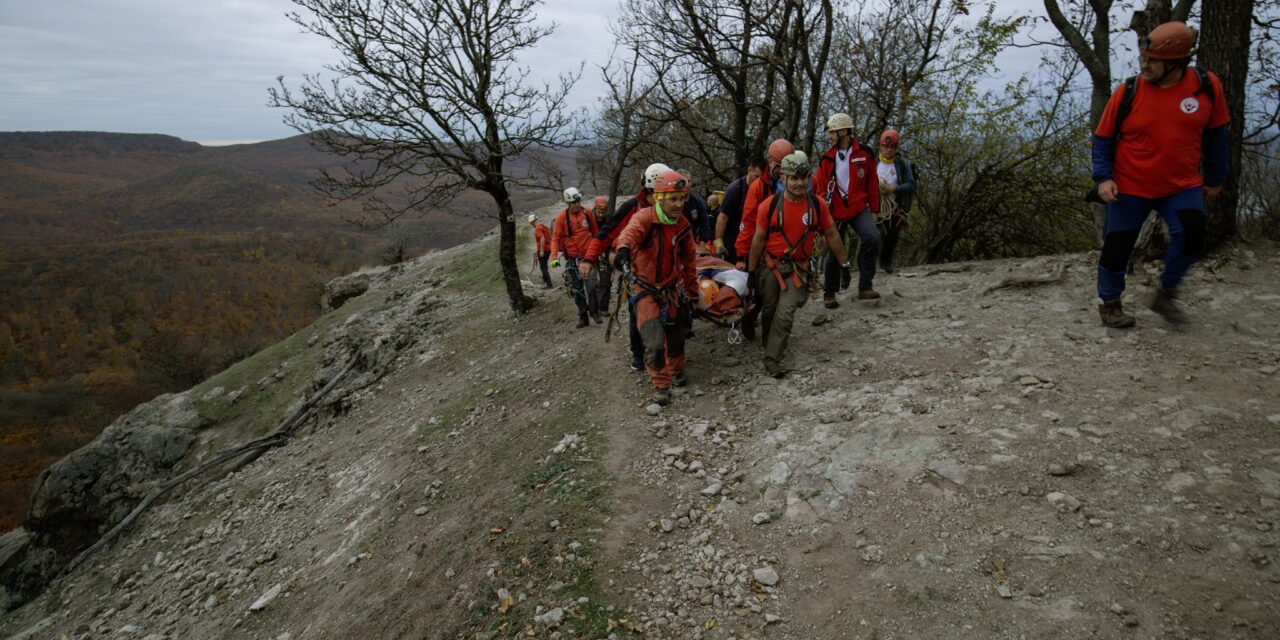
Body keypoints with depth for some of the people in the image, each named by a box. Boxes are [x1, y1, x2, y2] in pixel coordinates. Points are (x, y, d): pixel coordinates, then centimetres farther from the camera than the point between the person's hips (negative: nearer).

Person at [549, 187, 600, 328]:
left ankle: (594, 310, 15)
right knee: (577, 289, 5)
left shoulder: (587, 213, -2)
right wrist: (554, 257, -18)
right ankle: (583, 316, 16)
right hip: (572, 258, 0)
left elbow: (595, 232, 10)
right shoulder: (561, 217, -9)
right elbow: (555, 238, -8)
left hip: (588, 255, 1)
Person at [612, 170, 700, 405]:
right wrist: (623, 249, -66)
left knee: (676, 336, 17)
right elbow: (631, 231, -44)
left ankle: (676, 372, 44)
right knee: (655, 342, -12)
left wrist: (692, 291, 11)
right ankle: (660, 385, 10)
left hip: (671, 288, 5)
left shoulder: (683, 225, -3)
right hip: (645, 288, -5)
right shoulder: (645, 217, -20)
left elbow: (689, 259, 7)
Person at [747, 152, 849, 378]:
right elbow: (758, 239, -3)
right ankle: (768, 344, 41)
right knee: (769, 310, 14)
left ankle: (772, 359, -3)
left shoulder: (817, 204, -7)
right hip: (770, 266, 0)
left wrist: (843, 264, 8)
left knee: (785, 313, -12)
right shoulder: (769, 205, -11)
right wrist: (751, 271, 0)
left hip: (798, 269, 0)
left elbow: (831, 235, 5)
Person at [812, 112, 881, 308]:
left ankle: (865, 286, -18)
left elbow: (872, 184, 3)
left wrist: (874, 210, 3)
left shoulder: (864, 153, -2)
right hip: (836, 212, 1)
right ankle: (829, 293, 24)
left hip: (859, 209, -1)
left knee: (872, 237, -25)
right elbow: (820, 190, 3)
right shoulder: (827, 158, 2)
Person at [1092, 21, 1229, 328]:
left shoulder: (1206, 85, -7)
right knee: (1117, 246, 1)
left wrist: (1215, 178, 9)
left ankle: (1166, 293, 8)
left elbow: (1215, 134, 5)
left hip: (1182, 186, 1)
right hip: (1129, 187, -1)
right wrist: (1103, 177, -12)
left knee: (1191, 234, -17)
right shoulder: (1128, 92, -12)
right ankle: (1109, 304, 21)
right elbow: (1103, 137, -2)